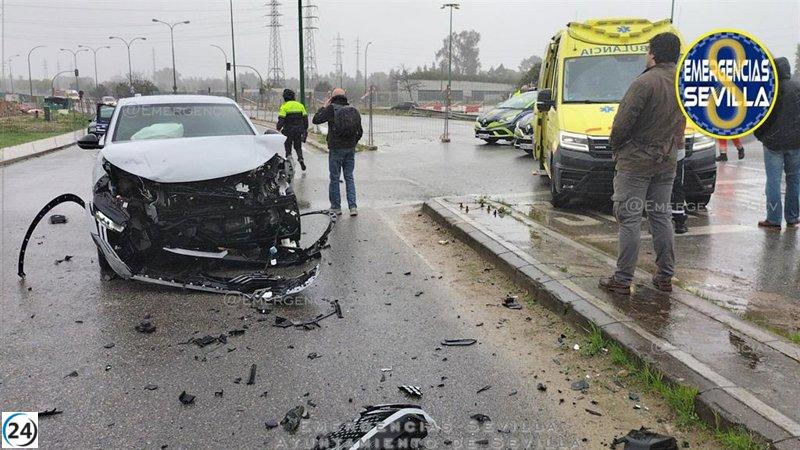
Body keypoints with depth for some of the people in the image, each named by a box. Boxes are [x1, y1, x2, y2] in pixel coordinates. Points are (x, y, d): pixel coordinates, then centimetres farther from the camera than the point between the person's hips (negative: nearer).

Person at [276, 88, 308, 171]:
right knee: (298, 147, 15)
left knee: (288, 146, 10)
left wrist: (278, 128, -4)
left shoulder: (284, 106, -7)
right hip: (299, 131, 3)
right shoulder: (300, 105, 6)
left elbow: (281, 119, -13)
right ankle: (300, 158, -7)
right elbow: (305, 118, 9)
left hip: (288, 131, -3)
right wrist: (305, 129, 17)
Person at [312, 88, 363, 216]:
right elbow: (360, 131, 9)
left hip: (336, 149, -4)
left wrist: (324, 107, 6)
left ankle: (336, 207, 11)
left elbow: (316, 120, -6)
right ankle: (353, 207, 2)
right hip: (350, 149, 4)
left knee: (334, 178, 6)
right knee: (349, 177, 10)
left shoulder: (331, 108, -8)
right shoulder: (354, 110, 7)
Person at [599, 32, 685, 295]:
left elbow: (623, 123, -17)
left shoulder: (645, 82, -17)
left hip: (636, 161, -7)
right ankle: (666, 276, 20)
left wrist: (615, 146, -1)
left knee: (630, 219, -3)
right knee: (661, 216, 15)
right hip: (667, 161, 7)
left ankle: (623, 280, 1)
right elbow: (681, 123, 15)